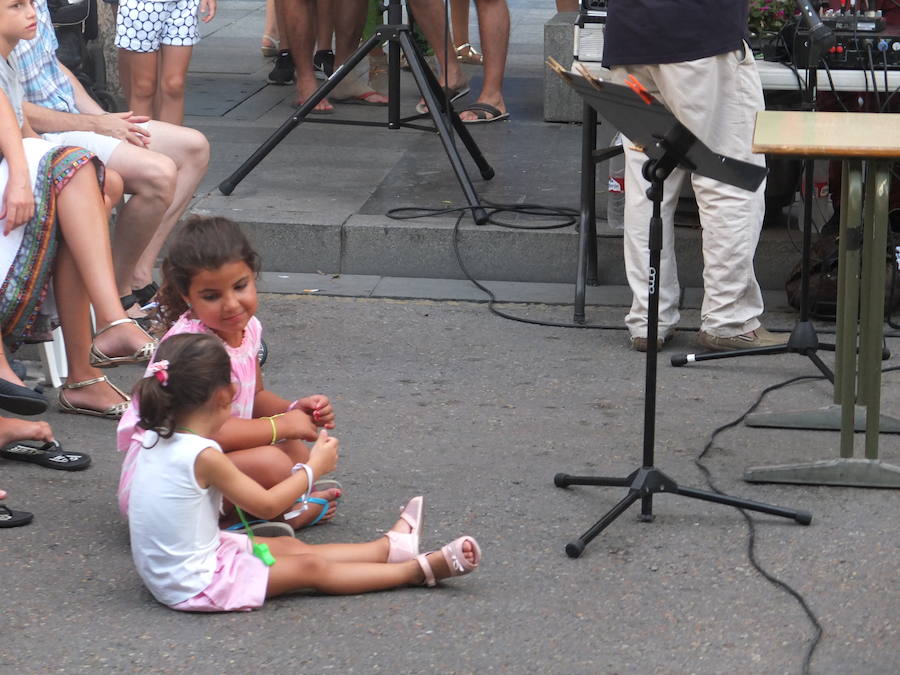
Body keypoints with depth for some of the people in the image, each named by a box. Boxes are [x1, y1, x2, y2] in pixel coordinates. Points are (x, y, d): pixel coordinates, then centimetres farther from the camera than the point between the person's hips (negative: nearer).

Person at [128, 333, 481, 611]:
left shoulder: (156, 439, -1)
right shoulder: (203, 457, -26)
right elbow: (267, 504, -16)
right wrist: (315, 466, -4)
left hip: (166, 572, 9)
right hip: (197, 585, -9)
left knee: (290, 546, 18)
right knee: (310, 567, 0)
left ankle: (391, 546, 30)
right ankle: (418, 570, 8)